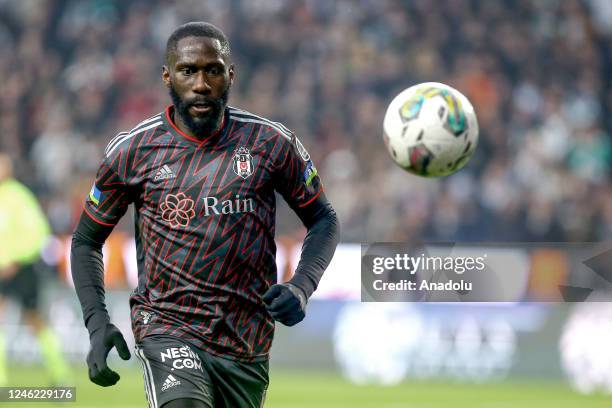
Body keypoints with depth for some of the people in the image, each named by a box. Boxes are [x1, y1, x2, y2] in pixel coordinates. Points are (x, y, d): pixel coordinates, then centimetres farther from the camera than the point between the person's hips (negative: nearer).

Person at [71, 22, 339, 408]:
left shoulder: (271, 143, 0)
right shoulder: (132, 151, -1)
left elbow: (323, 220, 10)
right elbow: (87, 240, 11)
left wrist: (301, 287, -9)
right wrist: (97, 324, -3)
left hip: (247, 344, 3)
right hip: (167, 328, -2)